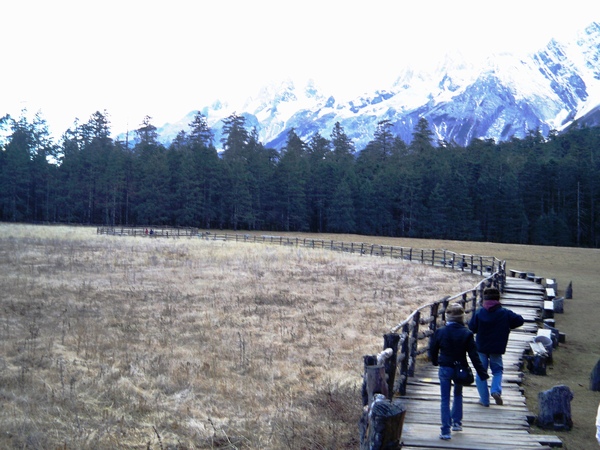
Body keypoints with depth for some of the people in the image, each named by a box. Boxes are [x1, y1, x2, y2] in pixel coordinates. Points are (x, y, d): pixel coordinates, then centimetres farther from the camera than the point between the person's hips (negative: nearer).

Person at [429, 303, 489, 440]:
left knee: (445, 399, 4)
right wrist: (482, 373, -1)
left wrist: (435, 362, 22)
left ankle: (446, 431, -1)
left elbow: (432, 350, 1)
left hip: (445, 369, -1)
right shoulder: (467, 334, -9)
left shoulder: (440, 332, -9)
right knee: (458, 395, 26)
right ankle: (457, 422, 32)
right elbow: (474, 355, -8)